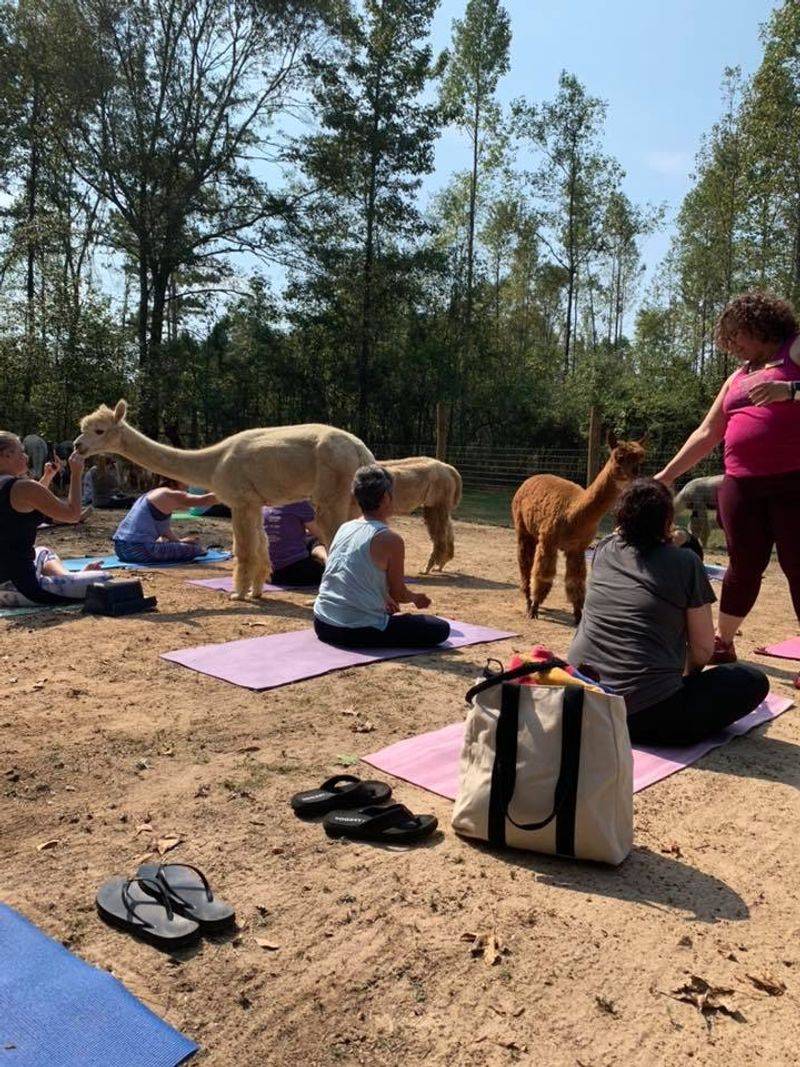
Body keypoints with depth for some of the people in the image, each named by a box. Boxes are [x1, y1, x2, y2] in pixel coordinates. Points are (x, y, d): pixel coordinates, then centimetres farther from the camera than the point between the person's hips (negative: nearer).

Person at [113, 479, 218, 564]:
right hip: (139, 550, -10)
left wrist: (179, 541, 23)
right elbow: (204, 500, -13)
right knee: (191, 549, -7)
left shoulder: (153, 494, 21)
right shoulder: (169, 495, -7)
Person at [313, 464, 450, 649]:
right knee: (440, 628, 0)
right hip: (356, 632, -8)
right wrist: (416, 598, 20)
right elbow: (398, 594, -3)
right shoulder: (390, 539, -13)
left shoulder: (344, 528, 8)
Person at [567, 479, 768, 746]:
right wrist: (684, 678, 21)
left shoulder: (604, 550, 6)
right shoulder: (685, 563, -5)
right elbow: (703, 650, 2)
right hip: (647, 714, -6)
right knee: (754, 681, 10)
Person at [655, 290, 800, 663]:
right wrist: (666, 475, 22)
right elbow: (706, 434, 23)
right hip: (741, 485, 6)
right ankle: (722, 642, 23)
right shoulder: (737, 379, 21)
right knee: (744, 566, 12)